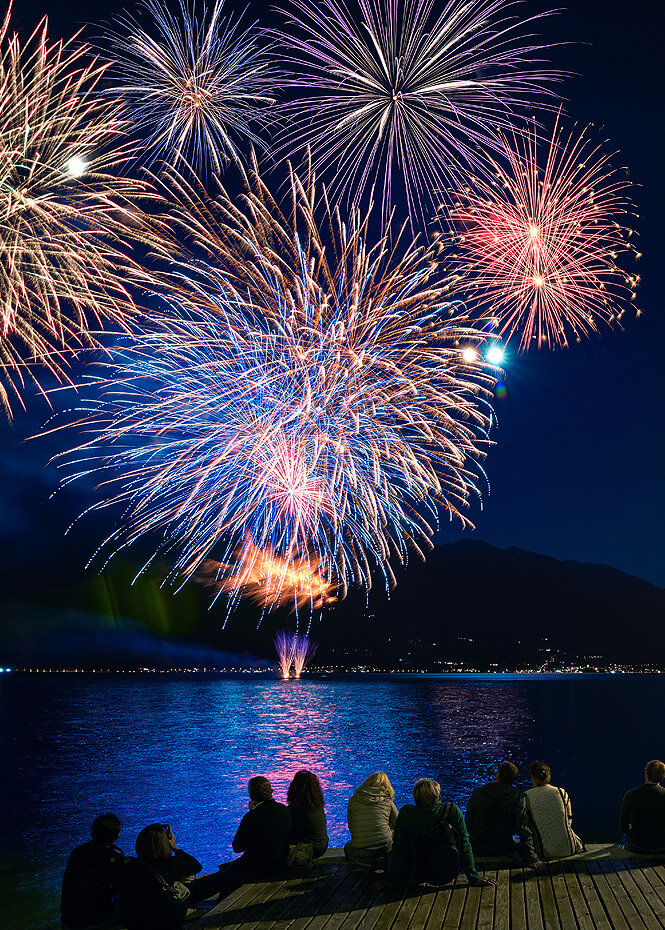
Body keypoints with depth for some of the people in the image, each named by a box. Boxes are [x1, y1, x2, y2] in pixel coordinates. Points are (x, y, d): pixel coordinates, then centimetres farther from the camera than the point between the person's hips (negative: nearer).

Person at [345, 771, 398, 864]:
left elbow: (350, 827, 14)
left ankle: (361, 859, 7)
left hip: (359, 850, 0)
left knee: (347, 847, 34)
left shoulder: (353, 799, 6)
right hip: (384, 846, 0)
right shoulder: (388, 801, 3)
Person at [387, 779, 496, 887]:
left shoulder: (406, 813, -17)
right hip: (447, 877, 0)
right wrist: (474, 879, 0)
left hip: (417, 877, 0)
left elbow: (398, 850, -11)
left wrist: (392, 879, 0)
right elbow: (465, 847, -10)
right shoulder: (453, 811, -16)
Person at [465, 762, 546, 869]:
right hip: (505, 850, 0)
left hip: (478, 849, 0)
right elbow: (524, 828, -16)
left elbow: (467, 824, -2)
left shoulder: (477, 794, -9)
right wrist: (531, 858, -13)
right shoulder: (518, 797, -12)